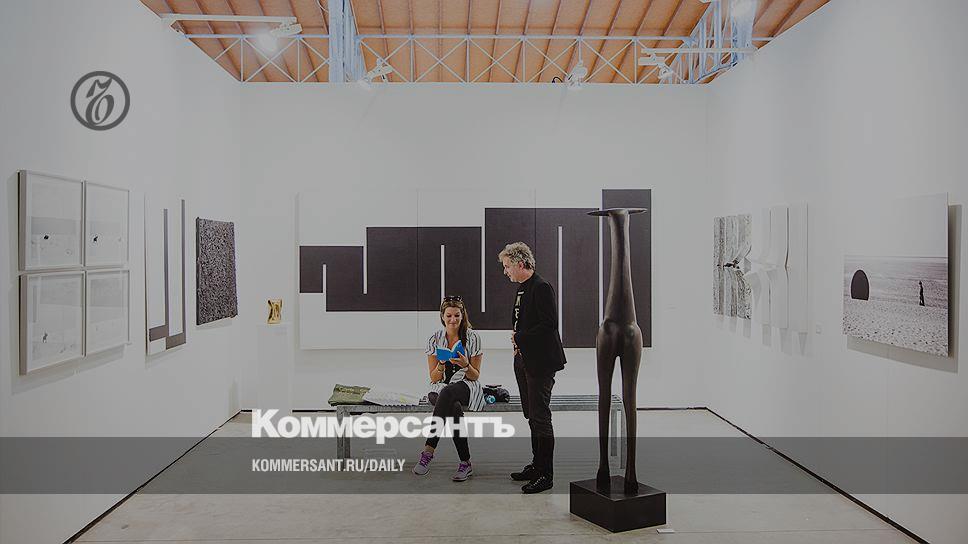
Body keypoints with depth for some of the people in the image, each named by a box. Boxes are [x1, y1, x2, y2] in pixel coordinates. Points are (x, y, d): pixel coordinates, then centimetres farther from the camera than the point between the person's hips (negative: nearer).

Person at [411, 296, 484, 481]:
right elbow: (434, 378, 6)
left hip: (466, 387, -2)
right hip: (441, 388, 2)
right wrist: (441, 364, -16)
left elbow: (475, 376, 3)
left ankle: (428, 451, -42)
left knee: (447, 393, -40)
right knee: (454, 408, -38)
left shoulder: (473, 338, 1)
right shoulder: (435, 339, 6)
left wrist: (465, 365, -19)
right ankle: (465, 463, -35)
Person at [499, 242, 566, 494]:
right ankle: (536, 466, 27)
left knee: (541, 418, -5)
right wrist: (517, 340, 4)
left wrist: (520, 338, -16)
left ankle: (546, 474, 3)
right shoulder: (522, 289, 15)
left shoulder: (541, 288, -15)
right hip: (525, 362, 10)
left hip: (541, 363, -10)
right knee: (532, 417, 16)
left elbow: (550, 324, -22)